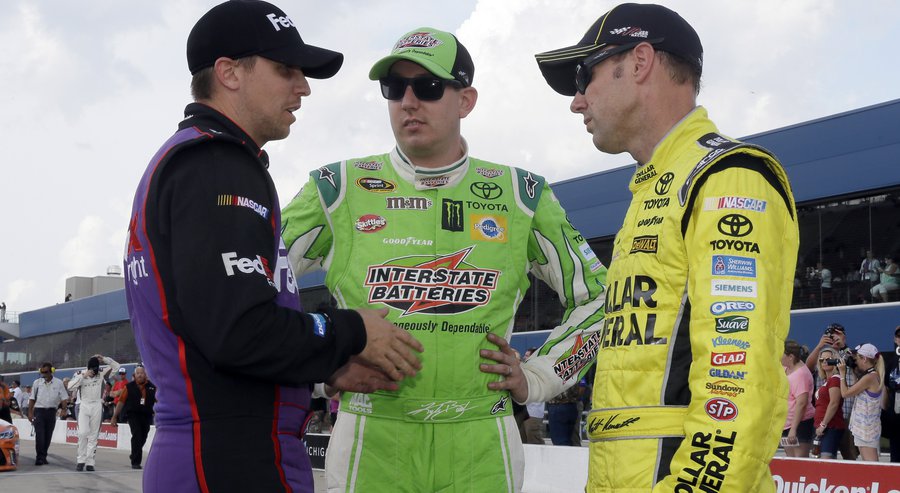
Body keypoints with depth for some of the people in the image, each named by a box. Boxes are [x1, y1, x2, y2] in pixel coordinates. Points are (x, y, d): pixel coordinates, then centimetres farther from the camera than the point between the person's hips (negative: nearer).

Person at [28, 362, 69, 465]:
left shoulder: (58, 383, 2)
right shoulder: (37, 383, 3)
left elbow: (64, 398, 4)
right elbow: (32, 399, 7)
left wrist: (63, 410, -9)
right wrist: (30, 412, 2)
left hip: (51, 411, 1)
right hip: (39, 410, -1)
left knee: (48, 436, 7)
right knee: (39, 435, -11)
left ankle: (43, 457, 18)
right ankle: (39, 457, -10)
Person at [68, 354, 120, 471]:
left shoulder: (102, 374, 3)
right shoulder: (80, 374, 0)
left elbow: (116, 366, 5)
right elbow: (70, 387, -12)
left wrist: (104, 359, -6)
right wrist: (83, 376, -18)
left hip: (97, 407, 1)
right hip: (84, 406, -1)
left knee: (93, 435, 2)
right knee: (83, 432, -13)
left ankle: (90, 462, 5)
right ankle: (80, 460, -1)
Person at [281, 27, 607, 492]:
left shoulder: (519, 196, 6)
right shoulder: (338, 189, 2)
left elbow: (598, 296, 16)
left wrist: (537, 378, 8)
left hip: (481, 448, 1)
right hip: (372, 441, -1)